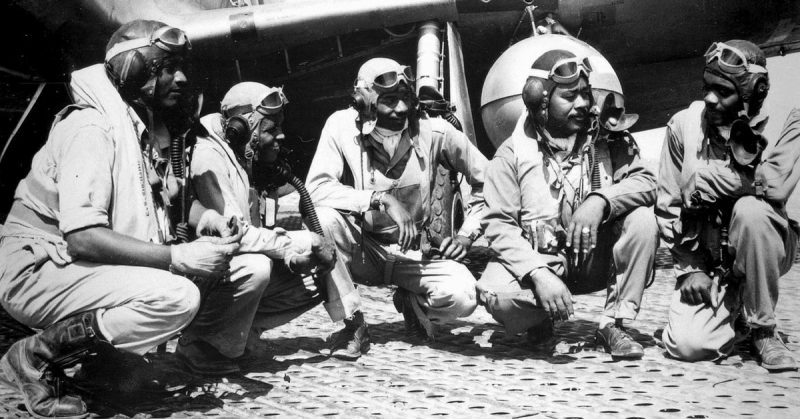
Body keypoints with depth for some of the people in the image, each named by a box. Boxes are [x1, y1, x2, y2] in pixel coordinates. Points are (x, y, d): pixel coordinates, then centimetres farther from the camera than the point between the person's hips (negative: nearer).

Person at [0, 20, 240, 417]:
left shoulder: (147, 129, 8)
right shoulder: (92, 127, -19)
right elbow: (82, 237, -29)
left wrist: (204, 215, -5)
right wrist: (181, 258, -31)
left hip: (80, 267, 9)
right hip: (37, 270, -9)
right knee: (177, 297, -28)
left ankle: (107, 359, 6)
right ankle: (37, 355, -12)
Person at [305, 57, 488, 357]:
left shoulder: (433, 131, -11)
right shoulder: (341, 125, -13)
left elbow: (487, 180, 0)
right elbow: (316, 187, -27)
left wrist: (468, 233, -9)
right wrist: (382, 199, -33)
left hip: (415, 252, 1)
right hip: (362, 251, 0)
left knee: (462, 296, -28)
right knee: (324, 217, -33)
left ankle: (412, 303, 11)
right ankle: (352, 323, -14)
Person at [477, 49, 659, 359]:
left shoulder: (608, 140, 3)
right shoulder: (512, 153, -6)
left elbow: (645, 182, -9)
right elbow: (499, 224, -13)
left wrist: (600, 200, -30)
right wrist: (539, 274, -29)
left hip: (598, 260, 3)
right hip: (539, 261, -2)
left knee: (642, 219, -23)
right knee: (495, 294, -32)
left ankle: (613, 324, -10)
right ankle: (541, 319, 6)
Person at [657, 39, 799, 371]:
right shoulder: (684, 125, -5)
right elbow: (668, 207, 0)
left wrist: (706, 178, -20)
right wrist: (690, 267, -7)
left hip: (763, 252, -1)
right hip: (703, 259, 1)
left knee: (750, 209, -35)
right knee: (687, 345, -22)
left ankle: (762, 328, -14)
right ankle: (730, 311, 18)